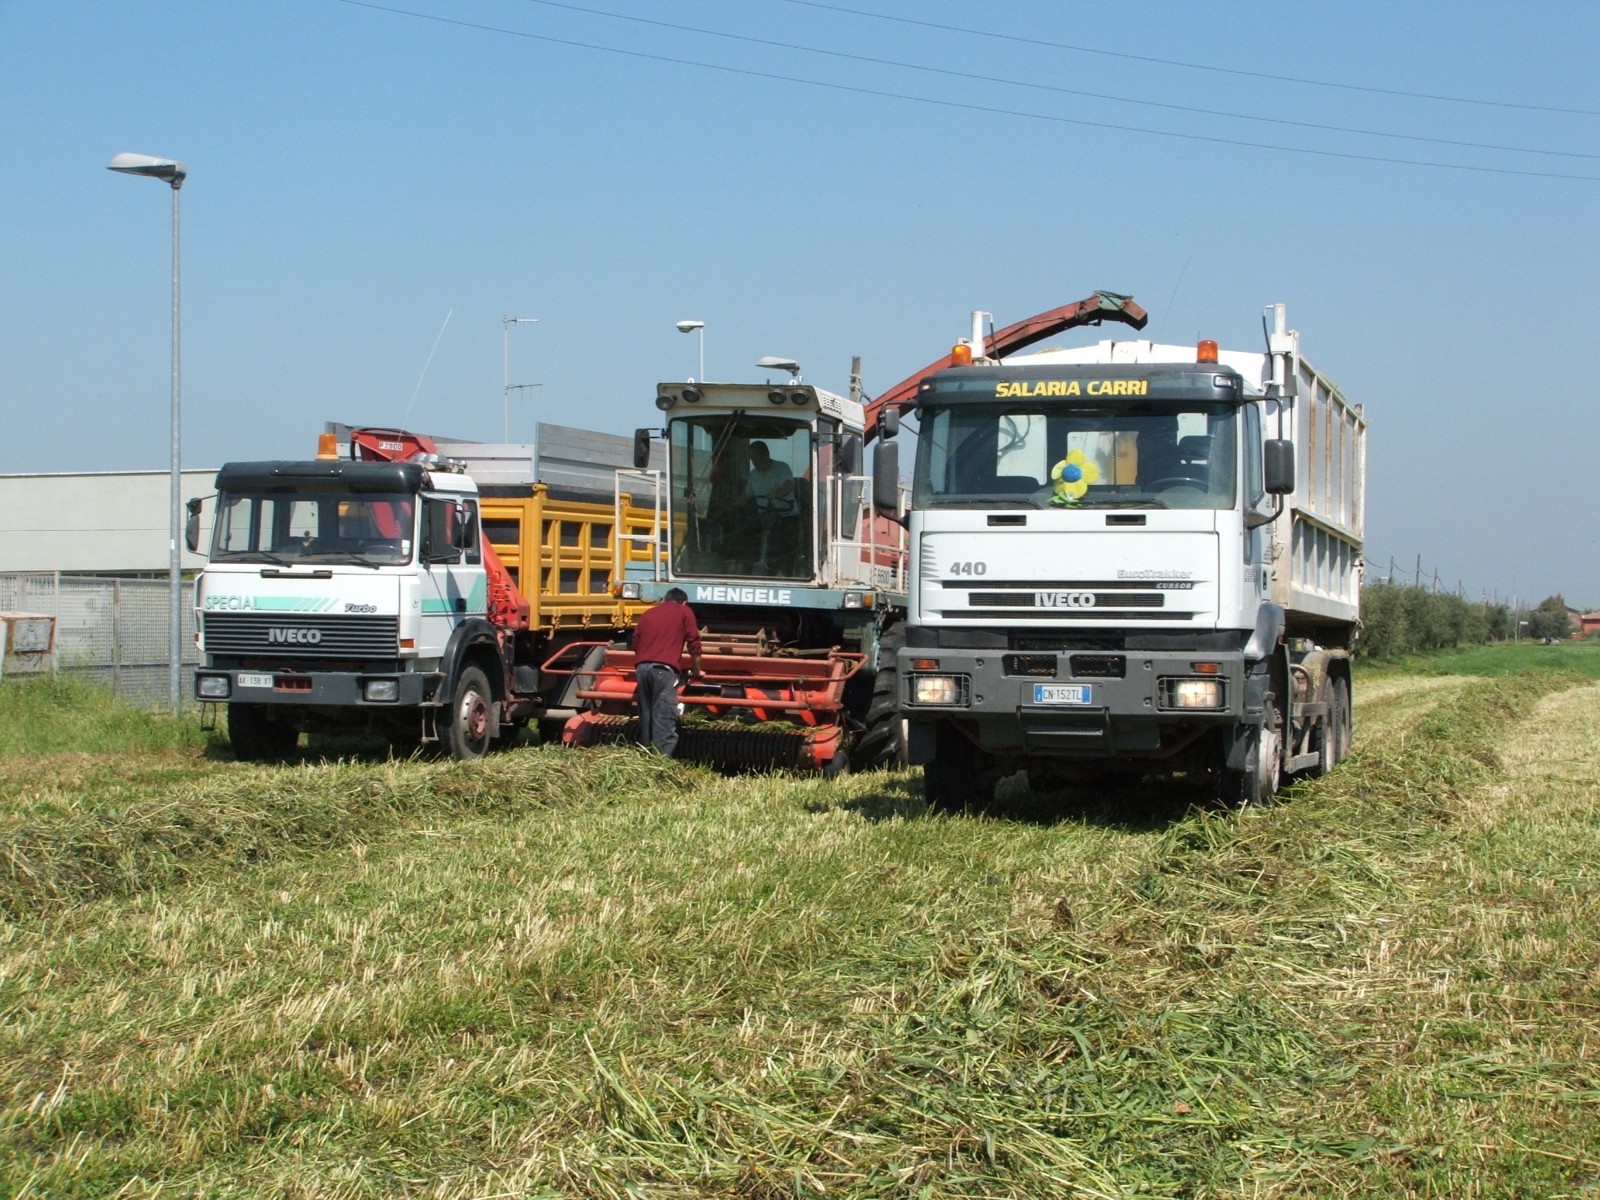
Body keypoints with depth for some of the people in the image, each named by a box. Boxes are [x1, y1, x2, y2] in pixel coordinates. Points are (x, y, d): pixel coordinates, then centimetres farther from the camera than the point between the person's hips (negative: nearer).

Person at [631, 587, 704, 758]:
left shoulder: (648, 614, 26)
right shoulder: (684, 612, 14)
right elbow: (694, 643, 11)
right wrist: (696, 670, 24)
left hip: (641, 667, 5)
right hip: (663, 668, -5)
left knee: (646, 716, 10)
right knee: (664, 718, -9)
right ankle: (661, 758, -19)